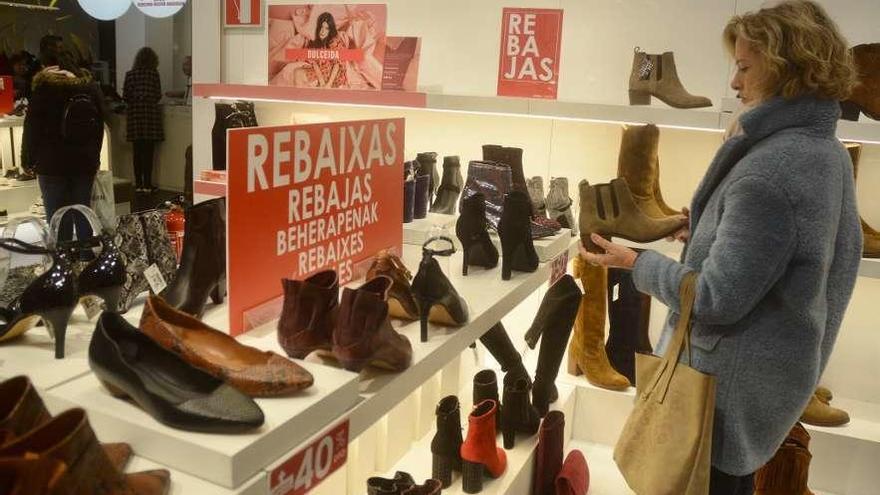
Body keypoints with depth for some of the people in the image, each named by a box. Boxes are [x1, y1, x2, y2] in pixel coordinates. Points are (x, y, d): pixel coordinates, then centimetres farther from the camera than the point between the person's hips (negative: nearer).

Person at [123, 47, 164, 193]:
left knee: (138, 151, 6)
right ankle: (147, 184, 0)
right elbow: (158, 95, -2)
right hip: (150, 113, -2)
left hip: (135, 115, 3)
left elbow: (125, 96, 2)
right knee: (149, 151, -1)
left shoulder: (130, 74, 4)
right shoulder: (154, 73, -2)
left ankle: (138, 184, 8)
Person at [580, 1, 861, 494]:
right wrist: (712, 234, 6)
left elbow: (718, 299, -26)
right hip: (777, 367, 9)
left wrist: (639, 262, -13)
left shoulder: (769, 169, -28)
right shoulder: (827, 151, 5)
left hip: (731, 380, -9)